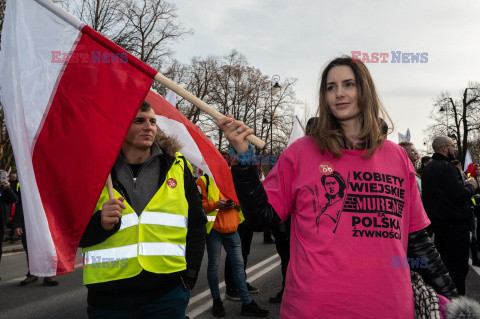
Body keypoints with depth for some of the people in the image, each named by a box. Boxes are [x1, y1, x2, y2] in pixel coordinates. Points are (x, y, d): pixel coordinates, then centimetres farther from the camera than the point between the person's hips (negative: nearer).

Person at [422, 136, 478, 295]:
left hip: (436, 223, 9)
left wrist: (464, 185, 15)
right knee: (458, 268, -3)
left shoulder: (427, 168, 13)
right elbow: (459, 195, -24)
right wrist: (471, 186, -5)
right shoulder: (447, 167, -16)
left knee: (443, 265, 18)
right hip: (454, 224, -9)